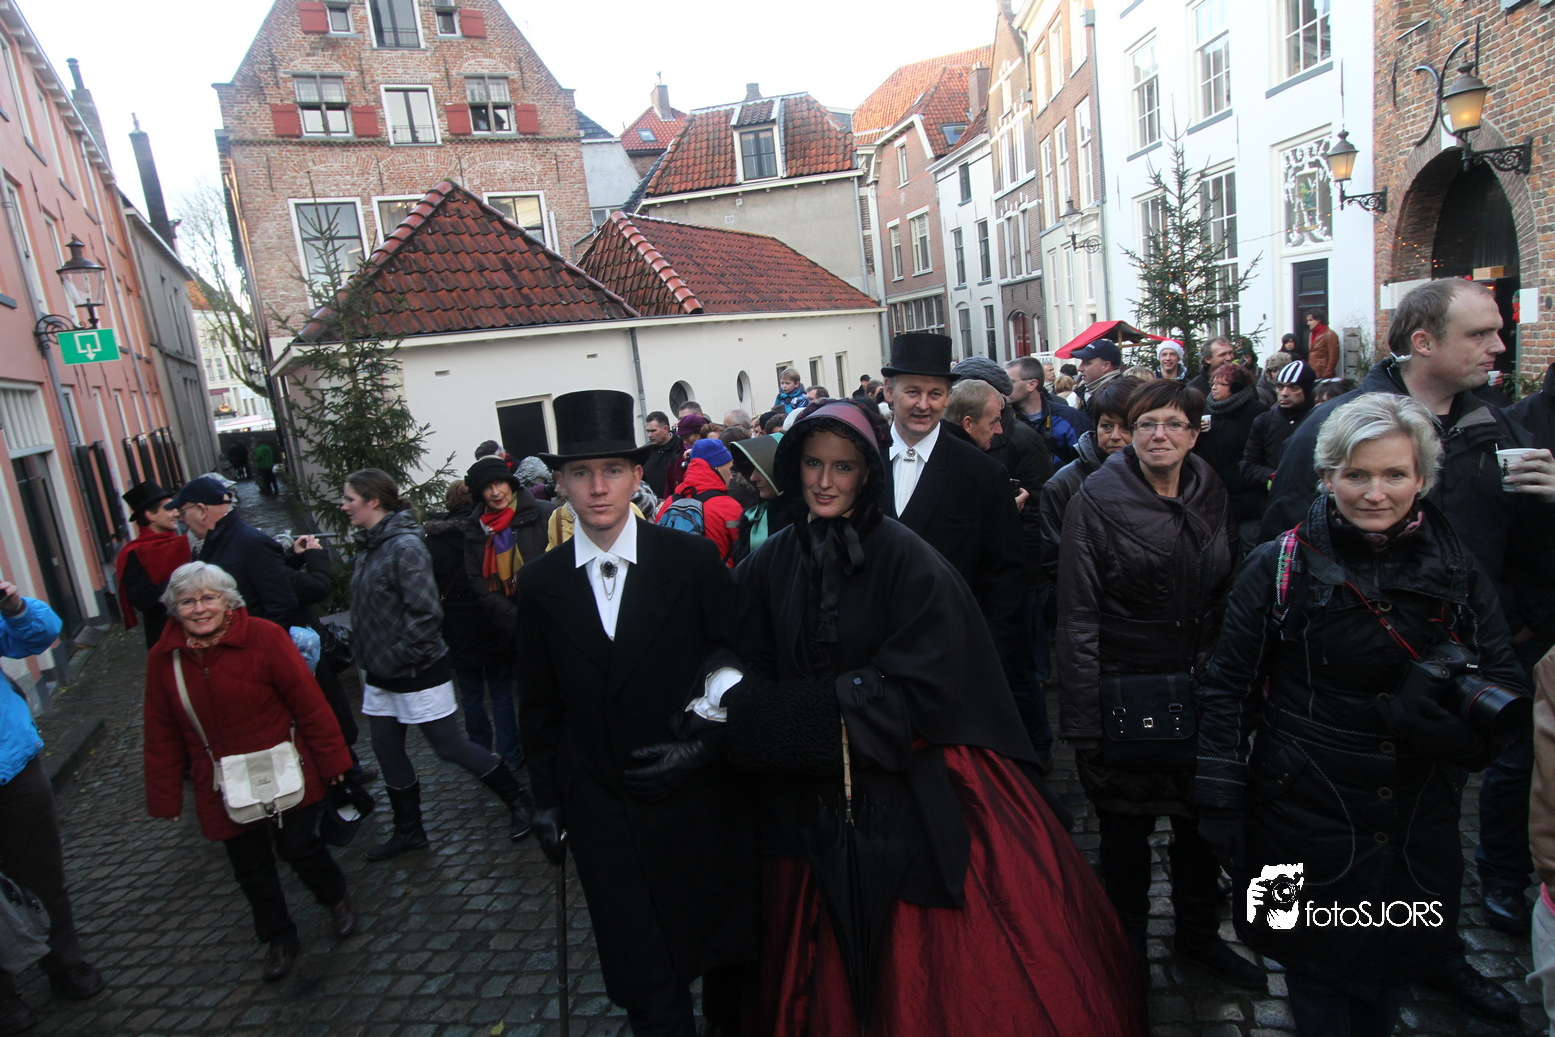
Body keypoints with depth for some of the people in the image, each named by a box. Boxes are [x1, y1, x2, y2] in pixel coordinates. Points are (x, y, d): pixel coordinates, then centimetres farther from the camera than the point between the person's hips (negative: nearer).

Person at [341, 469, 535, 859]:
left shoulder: (405, 546, -20)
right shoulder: (368, 545, 8)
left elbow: (426, 614, -25)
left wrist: (399, 657, -18)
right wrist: (368, 657, 10)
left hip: (417, 673, -9)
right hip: (380, 674, 9)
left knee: (451, 747, 1)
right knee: (386, 751, 15)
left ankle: (518, 801, 18)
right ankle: (408, 831, 31)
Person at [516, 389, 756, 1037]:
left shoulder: (694, 561, -9)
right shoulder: (541, 584, -1)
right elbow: (541, 704, 7)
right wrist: (547, 799, 8)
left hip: (699, 801, -1)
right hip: (600, 810, 1)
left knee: (726, 958, 19)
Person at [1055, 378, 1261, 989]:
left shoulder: (1211, 497, 4)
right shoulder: (1098, 501, -13)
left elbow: (1229, 597, 11)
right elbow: (1077, 617, -15)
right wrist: (1082, 721, -17)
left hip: (1201, 690, 5)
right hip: (1126, 694, -5)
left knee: (1202, 821, 19)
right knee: (1126, 830, 11)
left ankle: (1198, 935, 42)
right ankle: (1127, 949, 33)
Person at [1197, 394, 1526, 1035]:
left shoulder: (1457, 571, 0)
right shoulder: (1281, 567, -11)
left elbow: (1505, 690, 4)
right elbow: (1230, 689, -7)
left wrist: (1452, 722, -19)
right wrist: (1220, 805, -10)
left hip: (1420, 824, 3)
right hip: (1307, 815, -3)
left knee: (1394, 977, 21)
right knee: (1318, 981, 13)